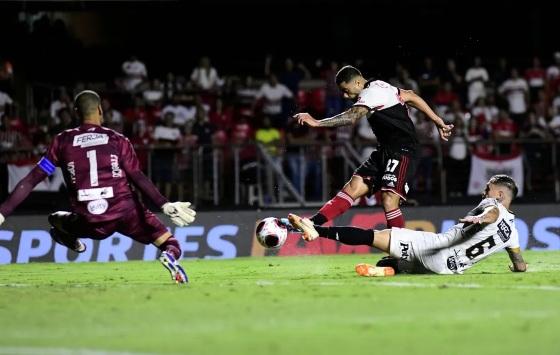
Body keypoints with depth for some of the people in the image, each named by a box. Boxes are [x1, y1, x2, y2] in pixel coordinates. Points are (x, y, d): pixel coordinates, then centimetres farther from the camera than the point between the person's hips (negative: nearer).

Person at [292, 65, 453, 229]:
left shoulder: (372, 93, -15)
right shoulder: (379, 87, 13)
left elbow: (352, 117, -32)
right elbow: (411, 97, 17)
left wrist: (317, 123, -41)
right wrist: (439, 122, 21)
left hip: (402, 150, -9)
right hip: (385, 150, 9)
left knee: (388, 199, -22)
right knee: (353, 187, -3)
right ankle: (313, 223, -12)